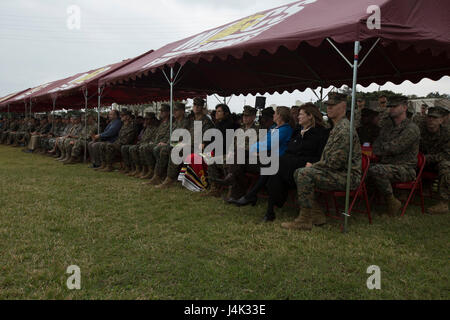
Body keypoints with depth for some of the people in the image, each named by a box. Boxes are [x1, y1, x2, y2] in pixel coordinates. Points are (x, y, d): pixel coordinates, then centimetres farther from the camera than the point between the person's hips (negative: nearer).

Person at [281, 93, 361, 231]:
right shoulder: (337, 127, 17)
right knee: (298, 172, 7)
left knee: (305, 173, -24)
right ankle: (317, 215, 7)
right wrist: (314, 166, 7)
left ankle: (304, 220, -18)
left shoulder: (344, 129, -18)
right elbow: (328, 159, 24)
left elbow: (335, 163, -23)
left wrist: (313, 166, -9)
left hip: (347, 176, -11)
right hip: (338, 173, 11)